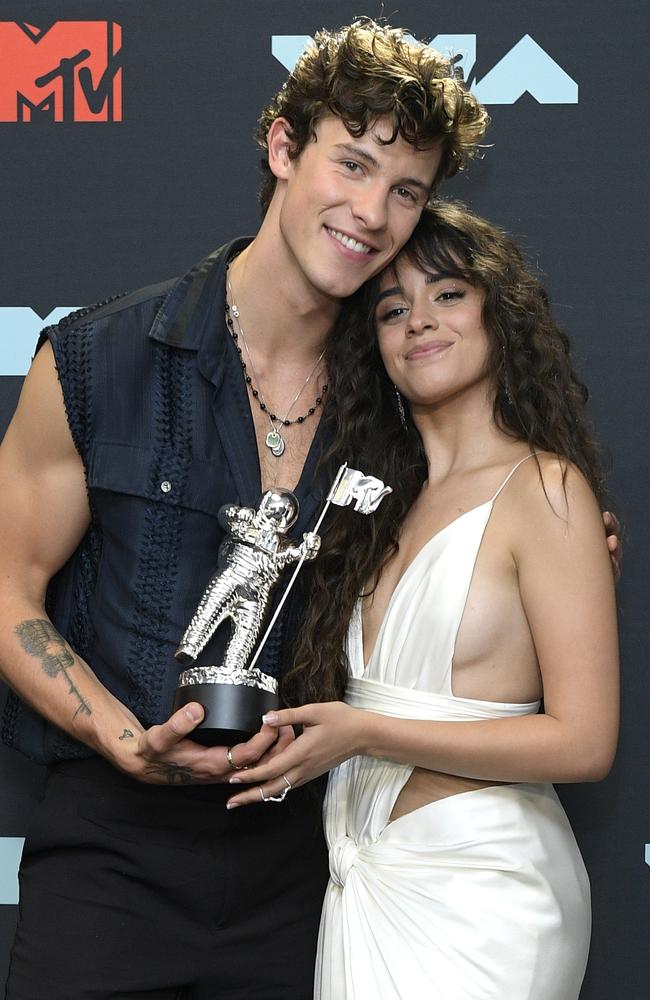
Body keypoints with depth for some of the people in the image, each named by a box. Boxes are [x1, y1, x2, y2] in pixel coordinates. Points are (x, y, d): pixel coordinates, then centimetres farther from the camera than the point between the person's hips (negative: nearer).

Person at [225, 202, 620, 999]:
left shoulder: (545, 489, -10)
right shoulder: (390, 500, 12)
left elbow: (583, 742, -15)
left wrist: (364, 734, -18)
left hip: (479, 888, -6)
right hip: (366, 874, 6)